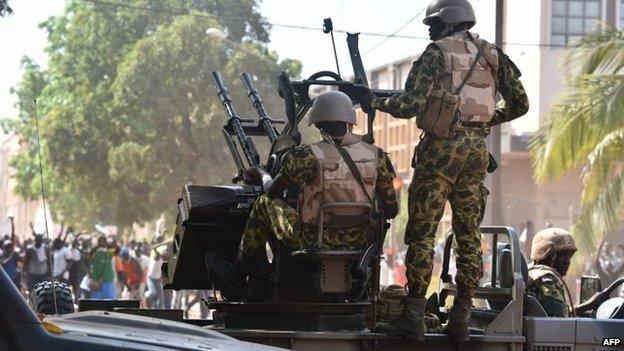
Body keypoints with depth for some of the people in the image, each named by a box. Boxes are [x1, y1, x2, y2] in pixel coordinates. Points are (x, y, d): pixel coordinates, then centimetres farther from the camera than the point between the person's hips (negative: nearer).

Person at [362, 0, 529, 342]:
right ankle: (461, 318, 7)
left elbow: (410, 105, -13)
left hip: (442, 147, -5)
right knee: (468, 234, 8)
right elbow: (520, 104, 15)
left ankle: (414, 316, -5)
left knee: (422, 231, -2)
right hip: (477, 149, 5)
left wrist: (375, 102, 2)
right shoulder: (492, 54, 12)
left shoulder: (437, 52, -5)